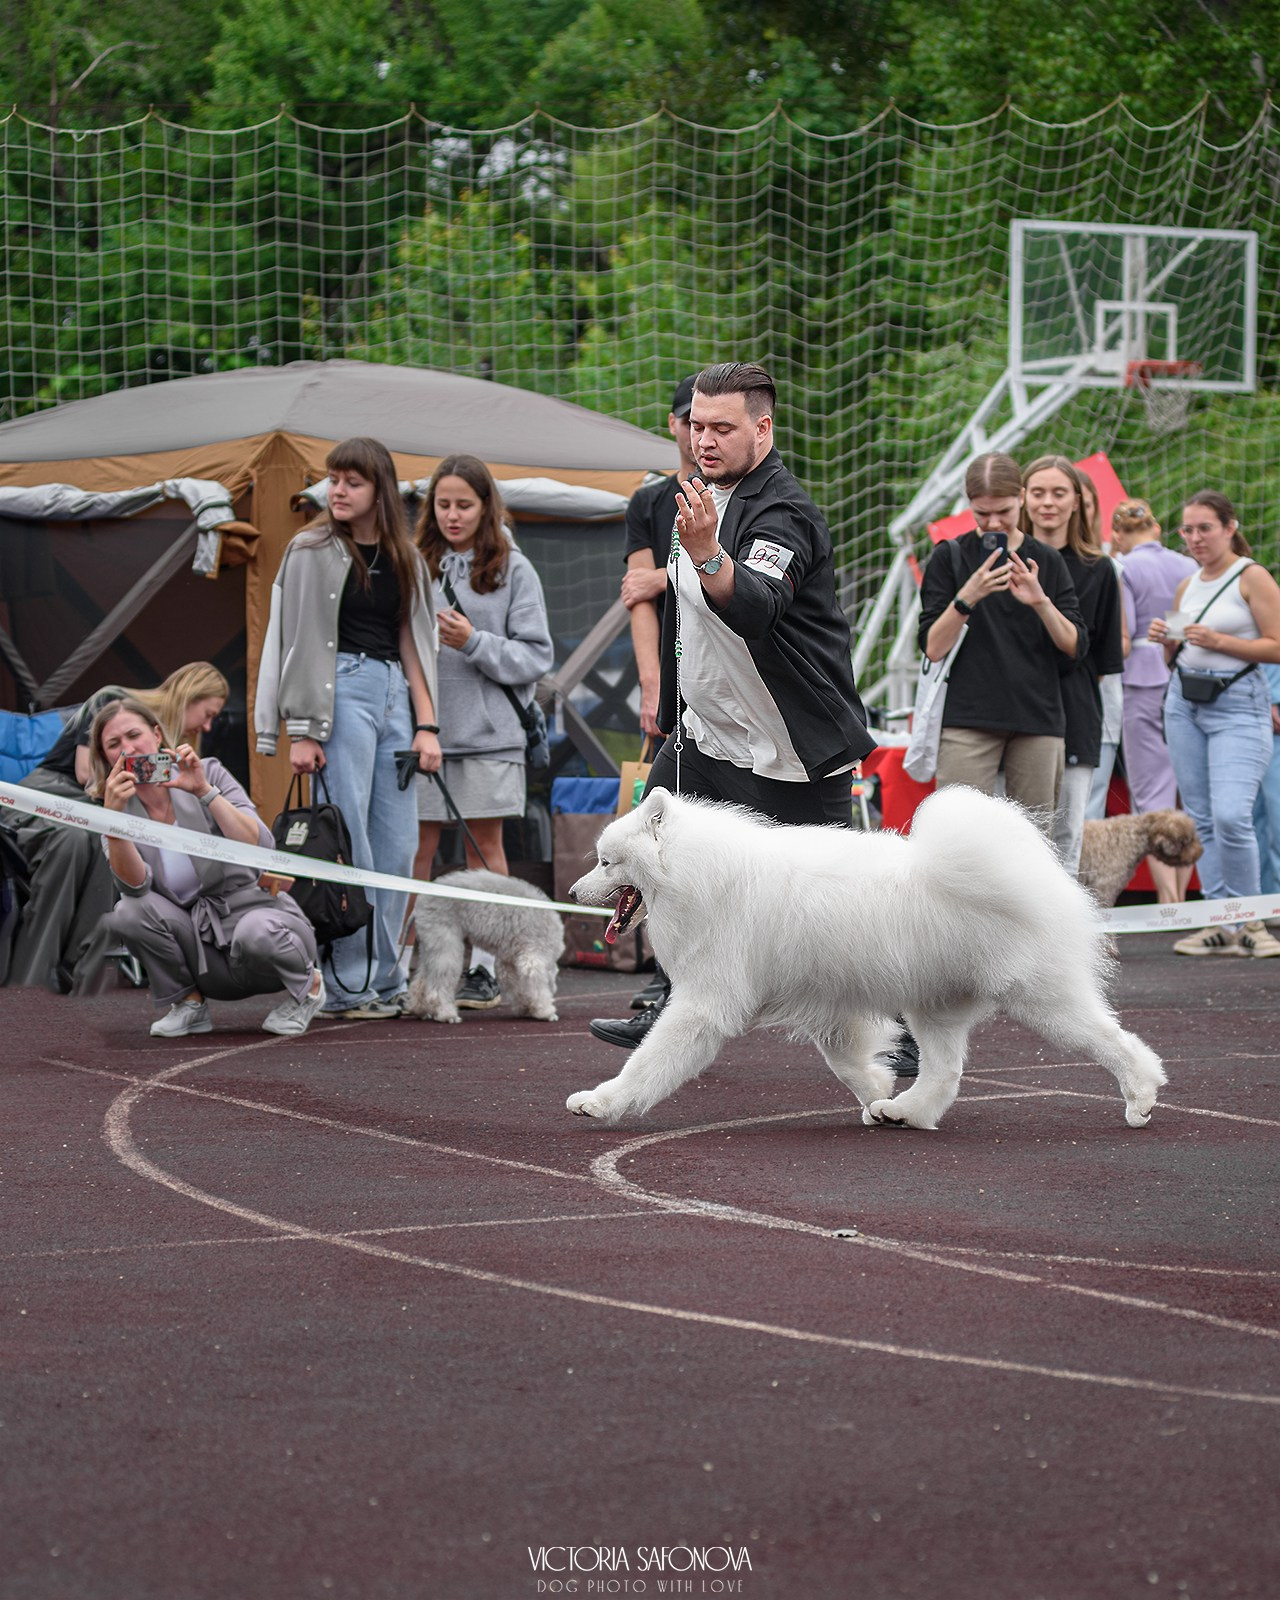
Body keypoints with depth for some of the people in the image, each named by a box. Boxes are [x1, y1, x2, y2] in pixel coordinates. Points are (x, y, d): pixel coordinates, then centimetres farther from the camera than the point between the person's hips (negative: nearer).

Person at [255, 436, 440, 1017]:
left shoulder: (404, 559, 16)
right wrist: (302, 730, -9)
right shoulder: (313, 551, 1)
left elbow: (413, 642, 17)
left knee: (399, 844, 3)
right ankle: (349, 985, -5)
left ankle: (388, 980, 10)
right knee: (348, 842, -8)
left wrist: (426, 724, 8)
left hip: (394, 695, 6)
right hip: (341, 691, -6)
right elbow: (300, 641, -3)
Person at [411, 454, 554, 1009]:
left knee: (485, 845, 3)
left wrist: (474, 642, -12)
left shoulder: (512, 569, 3)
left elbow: (536, 656, -1)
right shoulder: (417, 566, 9)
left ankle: (484, 968, 7)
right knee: (416, 847, 1)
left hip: (488, 732, -2)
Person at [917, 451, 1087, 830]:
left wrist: (1041, 602, -11)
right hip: (968, 718, -3)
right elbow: (932, 648, -3)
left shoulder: (1046, 561, 10)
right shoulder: (951, 558, 4)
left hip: (1037, 718, 3)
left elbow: (1075, 645, 6)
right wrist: (968, 596, -17)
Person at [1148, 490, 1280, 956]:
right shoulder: (1187, 586, 14)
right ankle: (1223, 926, 7)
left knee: (1231, 815, -18)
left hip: (1238, 706, -7)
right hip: (1184, 702, 7)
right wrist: (1167, 641, 1)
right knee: (1201, 820, 4)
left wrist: (1219, 641, -17)